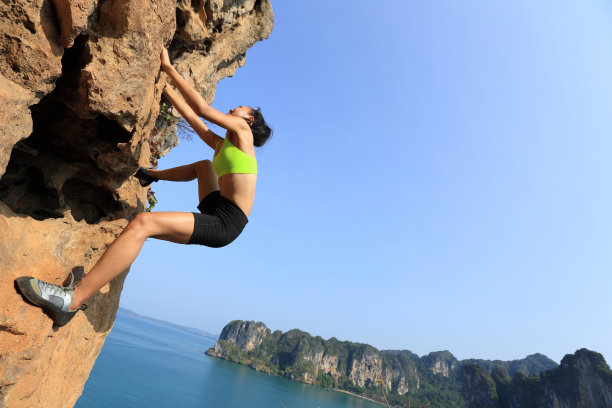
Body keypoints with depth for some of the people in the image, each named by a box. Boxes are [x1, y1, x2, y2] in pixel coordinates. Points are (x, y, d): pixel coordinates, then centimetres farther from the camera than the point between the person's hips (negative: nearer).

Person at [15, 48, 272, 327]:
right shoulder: (223, 145, 22)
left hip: (225, 223, -9)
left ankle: (73, 299, -25)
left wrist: (168, 68, 2)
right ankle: (152, 175, 45)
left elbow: (202, 109, -4)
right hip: (217, 211, 9)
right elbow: (191, 117, 26)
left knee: (142, 223, -26)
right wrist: (164, 86, 30)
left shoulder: (243, 131, 2)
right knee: (203, 165, 32)